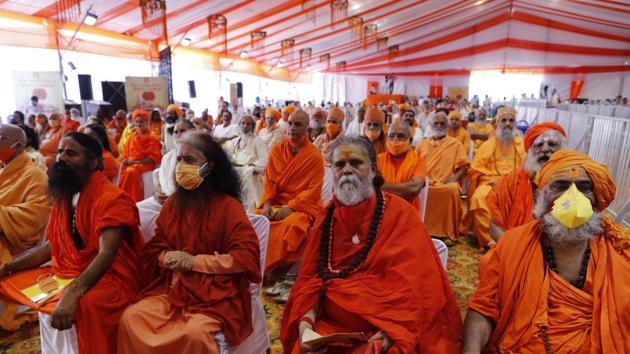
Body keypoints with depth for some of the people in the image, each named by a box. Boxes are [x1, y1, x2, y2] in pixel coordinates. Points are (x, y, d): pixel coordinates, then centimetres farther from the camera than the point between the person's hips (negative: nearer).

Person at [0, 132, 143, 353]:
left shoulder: (110, 198, -18)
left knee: (82, 305, -36)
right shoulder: (63, 195, 10)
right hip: (66, 272, 9)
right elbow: (51, 245, 15)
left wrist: (72, 293, -39)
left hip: (109, 277, -8)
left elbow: (106, 254, -28)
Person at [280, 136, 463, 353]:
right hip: (329, 326, 4)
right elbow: (310, 277, 5)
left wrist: (389, 334, -21)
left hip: (385, 330, -3)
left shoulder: (400, 213, -4)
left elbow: (415, 281, -10)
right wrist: (305, 323, -11)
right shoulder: (326, 217, 7)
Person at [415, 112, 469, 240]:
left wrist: (453, 179, -9)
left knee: (453, 189, -37)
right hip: (424, 184, 2)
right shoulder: (422, 144, 22)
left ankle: (448, 233, -24)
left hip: (446, 185, -1)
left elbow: (463, 167, 9)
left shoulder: (455, 144, 16)